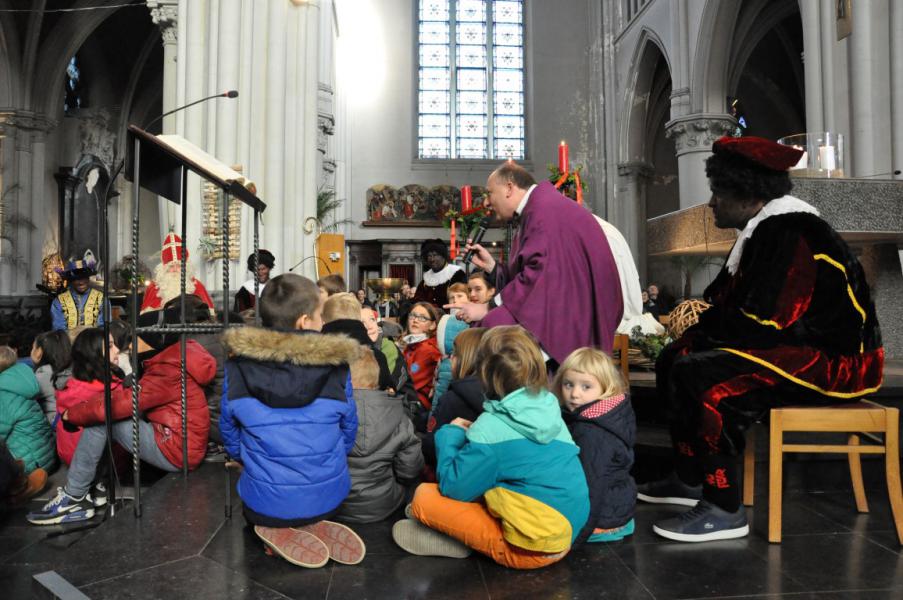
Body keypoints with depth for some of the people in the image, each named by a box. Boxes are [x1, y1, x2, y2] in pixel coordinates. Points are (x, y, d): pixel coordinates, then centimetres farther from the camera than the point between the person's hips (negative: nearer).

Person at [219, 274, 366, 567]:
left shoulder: (237, 365, -7)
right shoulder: (336, 365, -9)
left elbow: (229, 433, 5)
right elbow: (348, 431, 4)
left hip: (263, 502, 1)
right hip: (327, 497, 0)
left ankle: (279, 530, 2)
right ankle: (314, 525, 3)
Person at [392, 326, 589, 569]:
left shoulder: (491, 428, -20)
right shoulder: (549, 408, 0)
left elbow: (453, 487, -12)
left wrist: (451, 435, 1)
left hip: (530, 549, -7)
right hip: (568, 534, 8)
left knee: (424, 496, -5)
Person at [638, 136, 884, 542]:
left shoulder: (789, 234, -20)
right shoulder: (766, 229, 12)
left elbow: (763, 323, -25)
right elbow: (731, 304, 15)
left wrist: (702, 330, -9)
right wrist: (693, 333, 0)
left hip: (834, 360, -11)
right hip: (799, 351, 11)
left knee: (700, 375, -30)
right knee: (673, 360, 11)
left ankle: (724, 510, -18)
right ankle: (690, 480, 19)